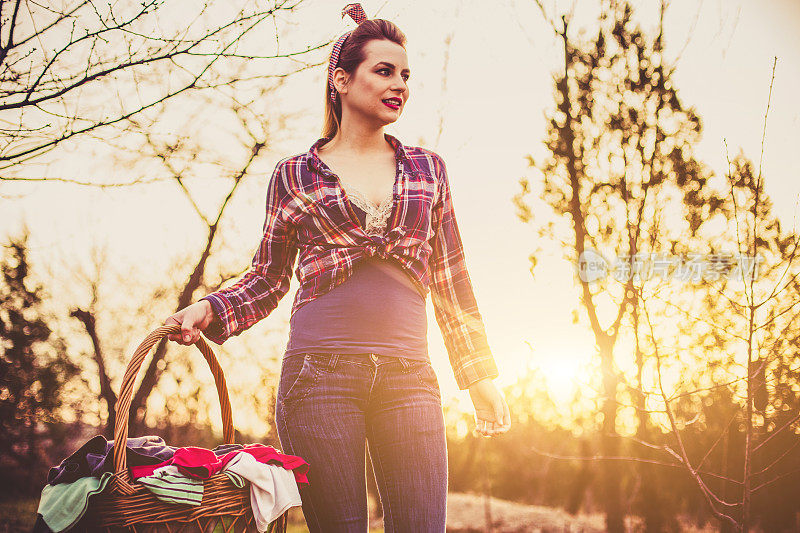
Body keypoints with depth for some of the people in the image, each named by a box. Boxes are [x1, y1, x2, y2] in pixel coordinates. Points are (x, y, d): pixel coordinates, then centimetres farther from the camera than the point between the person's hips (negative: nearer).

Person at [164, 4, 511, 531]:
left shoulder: (427, 168, 15)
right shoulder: (295, 175, 9)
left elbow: (452, 280, 16)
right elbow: (268, 280, 13)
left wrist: (481, 375, 13)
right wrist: (210, 310, -6)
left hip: (409, 377, 2)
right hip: (319, 373, -2)